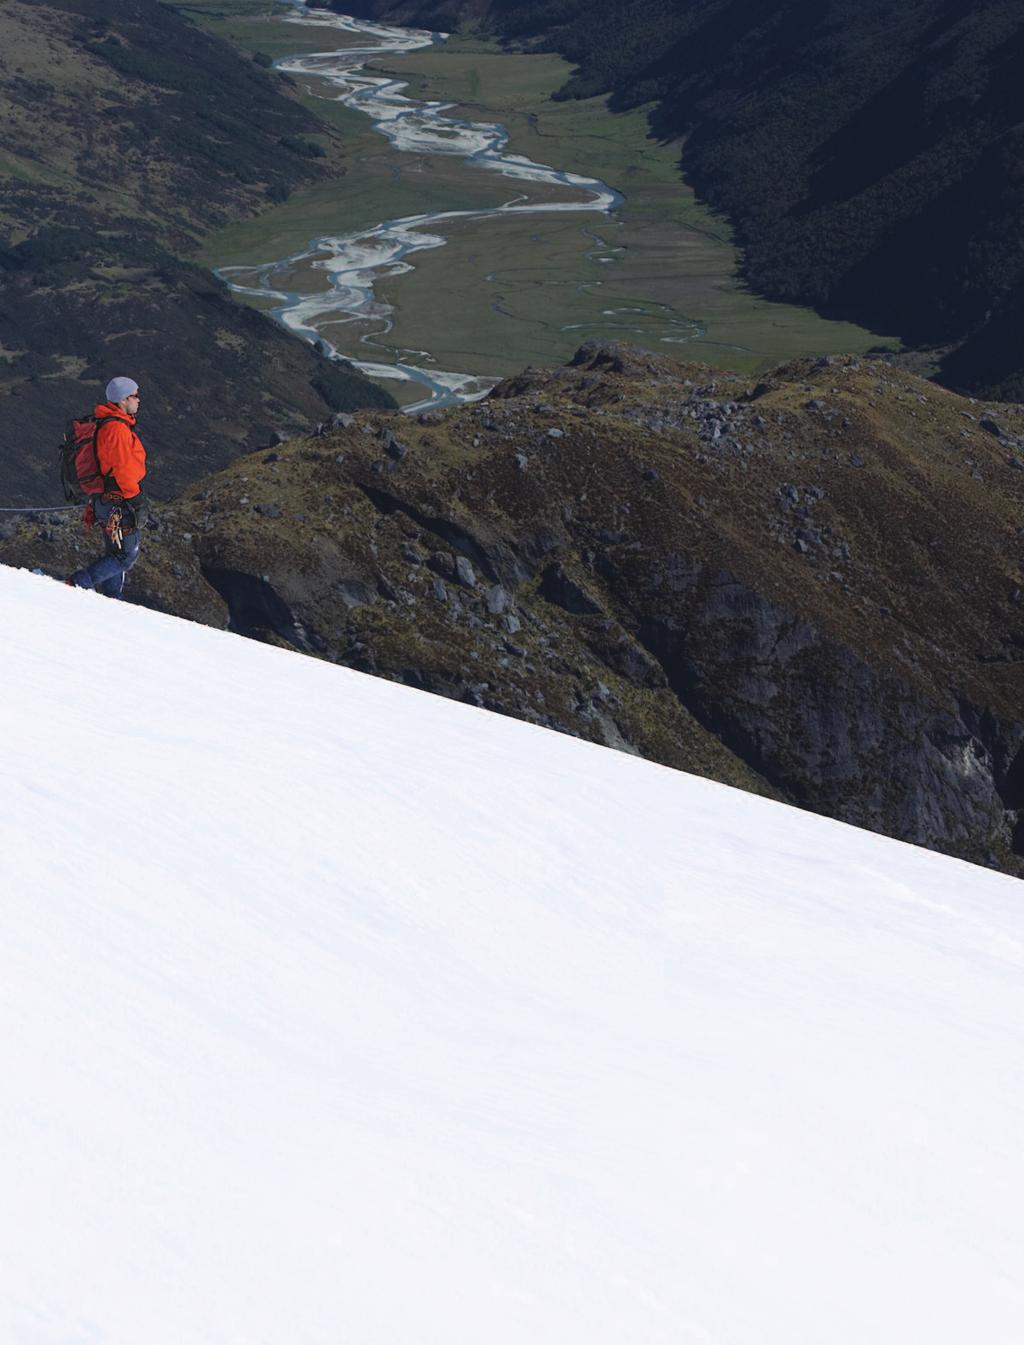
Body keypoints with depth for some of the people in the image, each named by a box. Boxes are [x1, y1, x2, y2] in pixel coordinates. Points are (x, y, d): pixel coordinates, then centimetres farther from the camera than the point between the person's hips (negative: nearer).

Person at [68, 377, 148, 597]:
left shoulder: (104, 424, 13)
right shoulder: (117, 429, -21)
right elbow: (122, 469, -25)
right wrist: (137, 499, -17)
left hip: (105, 500, 10)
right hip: (119, 503, -10)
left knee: (115, 553, 17)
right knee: (127, 555, -4)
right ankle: (79, 584, -7)